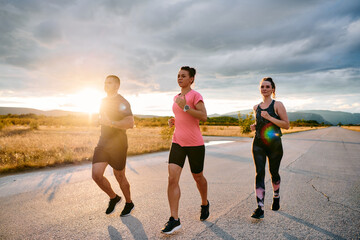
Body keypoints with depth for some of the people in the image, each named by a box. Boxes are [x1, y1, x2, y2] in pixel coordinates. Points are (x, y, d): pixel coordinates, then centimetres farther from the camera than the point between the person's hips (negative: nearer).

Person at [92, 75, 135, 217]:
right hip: (103, 142, 7)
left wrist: (110, 123, -29)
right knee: (96, 174, -6)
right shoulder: (104, 101, 14)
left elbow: (130, 123, -25)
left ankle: (129, 203, 30)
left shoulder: (122, 102, -12)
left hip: (118, 144, -6)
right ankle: (113, 198, 19)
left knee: (119, 177, 6)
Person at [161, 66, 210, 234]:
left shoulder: (195, 95, -5)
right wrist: (173, 121, 8)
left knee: (198, 177, 11)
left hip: (195, 144, -5)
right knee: (172, 178, -10)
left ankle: (205, 204, 40)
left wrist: (185, 107, -21)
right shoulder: (176, 98, 15)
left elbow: (204, 117, -15)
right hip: (178, 142, 5)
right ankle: (174, 219, -4)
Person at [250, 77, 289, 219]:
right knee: (259, 173, -10)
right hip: (258, 144, 3)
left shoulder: (277, 105, -2)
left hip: (274, 144, -3)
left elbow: (286, 125, -8)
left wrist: (269, 117, -18)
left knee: (274, 173, 12)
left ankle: (276, 197, 40)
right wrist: (254, 126, 5)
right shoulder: (256, 107, 12)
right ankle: (260, 208, -12)